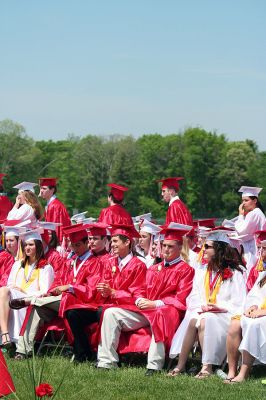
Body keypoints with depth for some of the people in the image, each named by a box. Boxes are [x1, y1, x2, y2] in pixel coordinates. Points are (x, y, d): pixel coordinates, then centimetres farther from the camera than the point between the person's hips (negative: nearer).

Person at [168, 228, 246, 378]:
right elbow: (194, 299, 14)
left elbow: (238, 304, -5)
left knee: (204, 321, -35)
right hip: (203, 312, 4)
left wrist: (218, 307, -16)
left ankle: (207, 366, -40)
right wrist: (201, 306, -7)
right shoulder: (202, 273, 21)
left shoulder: (234, 274, 2)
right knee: (193, 320, -30)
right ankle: (181, 364, -35)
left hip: (224, 315, -4)